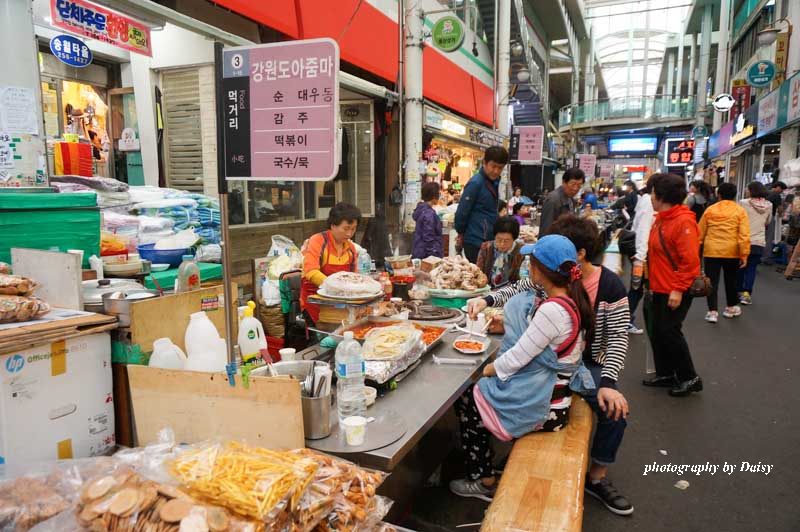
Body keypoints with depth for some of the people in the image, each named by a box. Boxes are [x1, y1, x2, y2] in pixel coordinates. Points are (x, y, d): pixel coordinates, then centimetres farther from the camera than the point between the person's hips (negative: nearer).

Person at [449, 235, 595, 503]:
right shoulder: (574, 301, -1)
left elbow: (518, 357, -21)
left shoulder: (553, 310, -28)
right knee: (479, 391, 19)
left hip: (542, 407, -9)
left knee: (465, 400, 7)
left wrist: (487, 369, -4)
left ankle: (483, 482, 20)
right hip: (556, 394, 9)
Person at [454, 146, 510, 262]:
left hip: (489, 240, 8)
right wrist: (461, 233, -2)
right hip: (476, 241, -8)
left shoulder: (495, 181, 11)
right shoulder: (476, 183, -15)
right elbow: (462, 212, -14)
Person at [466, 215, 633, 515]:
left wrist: (607, 383, -26)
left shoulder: (610, 286, -14)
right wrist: (487, 300, -9)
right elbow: (517, 289, 9)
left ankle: (597, 478, 9)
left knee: (615, 411, -19)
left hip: (588, 365, -1)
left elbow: (618, 339, -15)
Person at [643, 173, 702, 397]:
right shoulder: (661, 219, 10)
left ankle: (689, 378, 14)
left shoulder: (683, 221, -18)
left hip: (676, 291, -9)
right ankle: (665, 374, 27)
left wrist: (678, 289, -22)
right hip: (660, 288, 9)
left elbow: (690, 260, -22)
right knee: (657, 331, 13)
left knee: (669, 331, -2)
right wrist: (651, 278, 14)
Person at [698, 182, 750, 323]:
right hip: (732, 252, 0)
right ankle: (731, 308, 32)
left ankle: (712, 312, -4)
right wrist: (744, 254, -6)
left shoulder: (710, 210, 2)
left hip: (711, 251, 0)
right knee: (730, 280, 17)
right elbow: (744, 235, -8)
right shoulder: (740, 211, -2)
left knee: (712, 282, 2)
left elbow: (700, 232, 7)